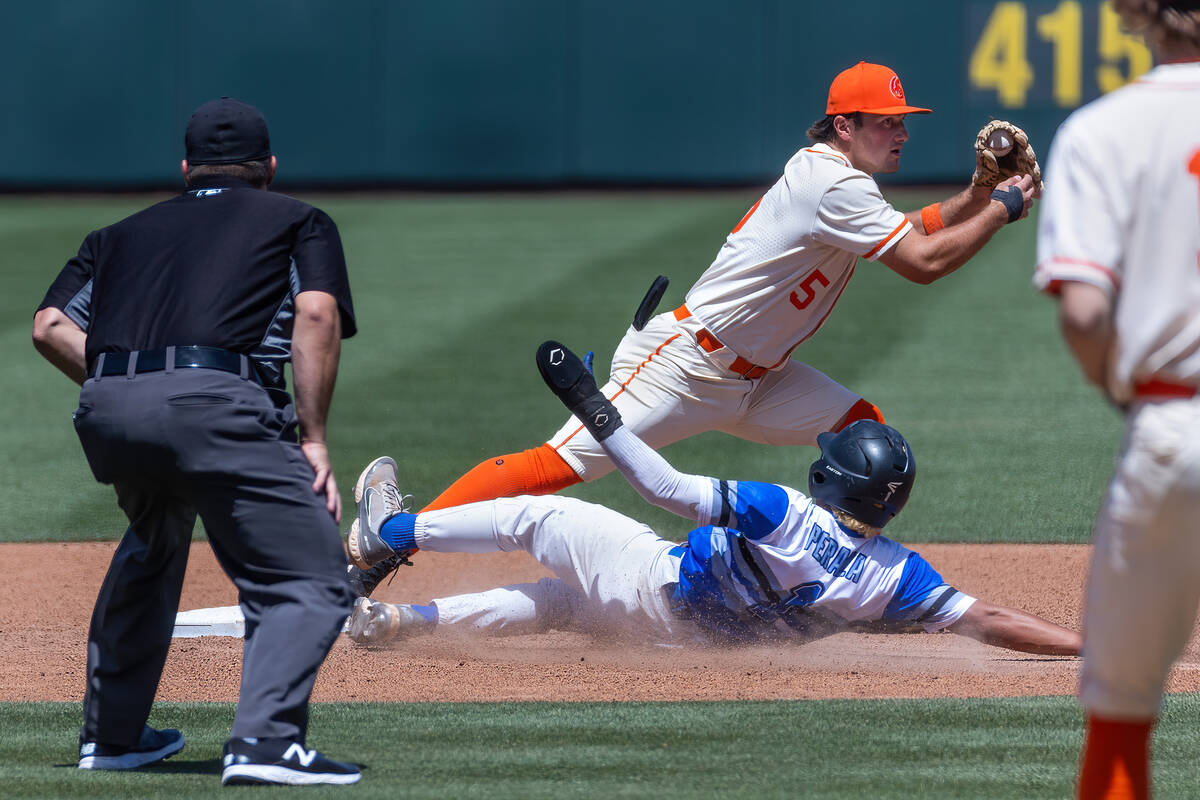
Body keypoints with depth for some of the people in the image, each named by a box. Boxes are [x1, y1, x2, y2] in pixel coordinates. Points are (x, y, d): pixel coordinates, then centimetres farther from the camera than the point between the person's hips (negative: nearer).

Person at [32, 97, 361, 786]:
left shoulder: (124, 234, 32)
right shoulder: (300, 222, 23)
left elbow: (51, 328, 16)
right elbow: (317, 315, 3)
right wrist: (314, 441, 1)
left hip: (106, 414, 5)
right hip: (214, 405, -5)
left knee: (153, 545, 33)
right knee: (311, 580, -4)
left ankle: (110, 735, 33)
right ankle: (264, 742, -26)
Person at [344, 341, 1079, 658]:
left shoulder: (786, 515, -31)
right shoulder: (897, 577, -20)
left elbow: (671, 489, -30)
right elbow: (987, 621, -28)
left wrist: (594, 409, -23)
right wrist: (1089, 645, -27)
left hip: (654, 580, -6)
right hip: (688, 634, 6)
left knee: (532, 516, 14)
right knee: (552, 599, 28)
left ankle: (387, 530, 30)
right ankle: (402, 620, 33)